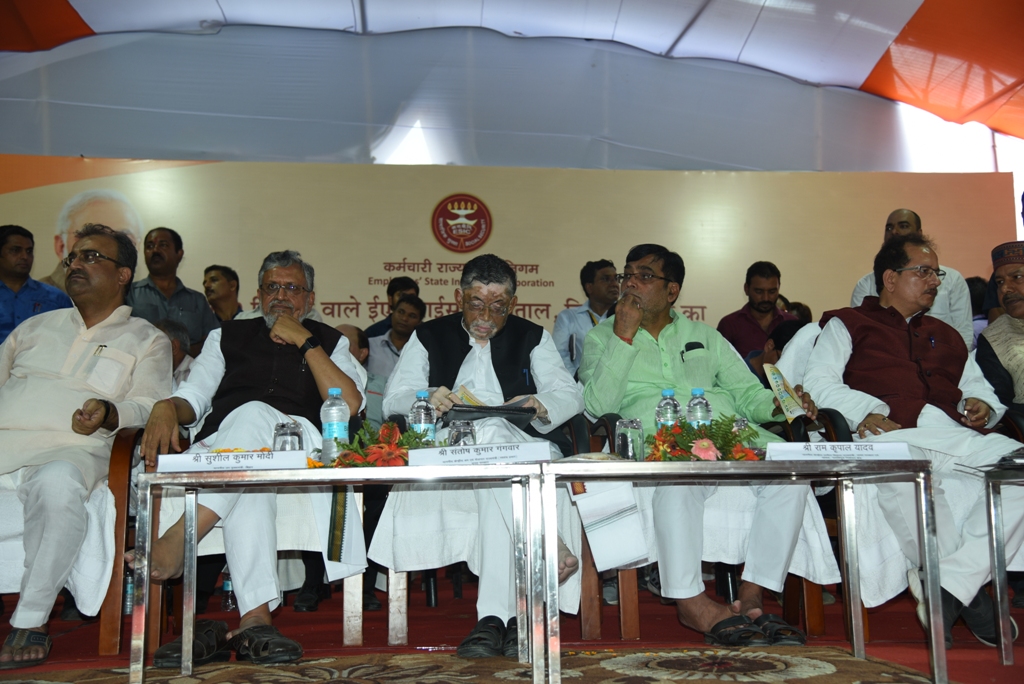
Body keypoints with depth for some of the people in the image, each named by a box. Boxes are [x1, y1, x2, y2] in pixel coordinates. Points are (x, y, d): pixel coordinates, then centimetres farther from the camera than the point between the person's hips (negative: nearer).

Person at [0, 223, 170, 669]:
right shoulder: (37, 326, 29)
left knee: (58, 484, -39)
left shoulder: (146, 340, 16)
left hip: (66, 448, -4)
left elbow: (150, 406, 4)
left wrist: (108, 411, -17)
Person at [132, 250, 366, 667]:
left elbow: (349, 405, 2)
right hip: (218, 449, 1)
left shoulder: (329, 343, 21)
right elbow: (192, 397, 17)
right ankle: (255, 620, -46)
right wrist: (165, 409, -9)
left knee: (254, 415, -36)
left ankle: (178, 540, -43)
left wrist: (304, 342, 3)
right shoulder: (229, 336, 27)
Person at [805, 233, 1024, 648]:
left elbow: (979, 386, 33)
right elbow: (818, 381, 5)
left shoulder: (946, 335, 36)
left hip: (953, 434, 5)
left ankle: (950, 585, -25)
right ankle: (970, 593, -24)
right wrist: (867, 409, -11)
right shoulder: (848, 324, 20)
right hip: (891, 434, -5)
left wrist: (982, 404, 8)